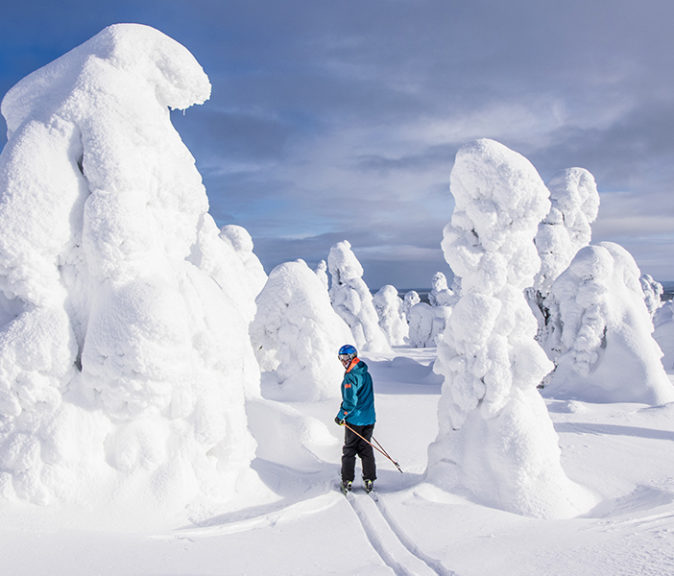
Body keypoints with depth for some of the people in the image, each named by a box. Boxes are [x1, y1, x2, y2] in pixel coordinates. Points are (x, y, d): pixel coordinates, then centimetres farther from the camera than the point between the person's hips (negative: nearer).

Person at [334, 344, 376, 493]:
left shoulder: (351, 377, -18)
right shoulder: (366, 374, 9)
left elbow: (350, 401, -22)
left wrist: (341, 415, -11)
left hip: (355, 419, -7)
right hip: (369, 418, 7)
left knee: (349, 450, 5)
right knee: (366, 449, 14)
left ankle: (347, 481, 8)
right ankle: (369, 480, 14)